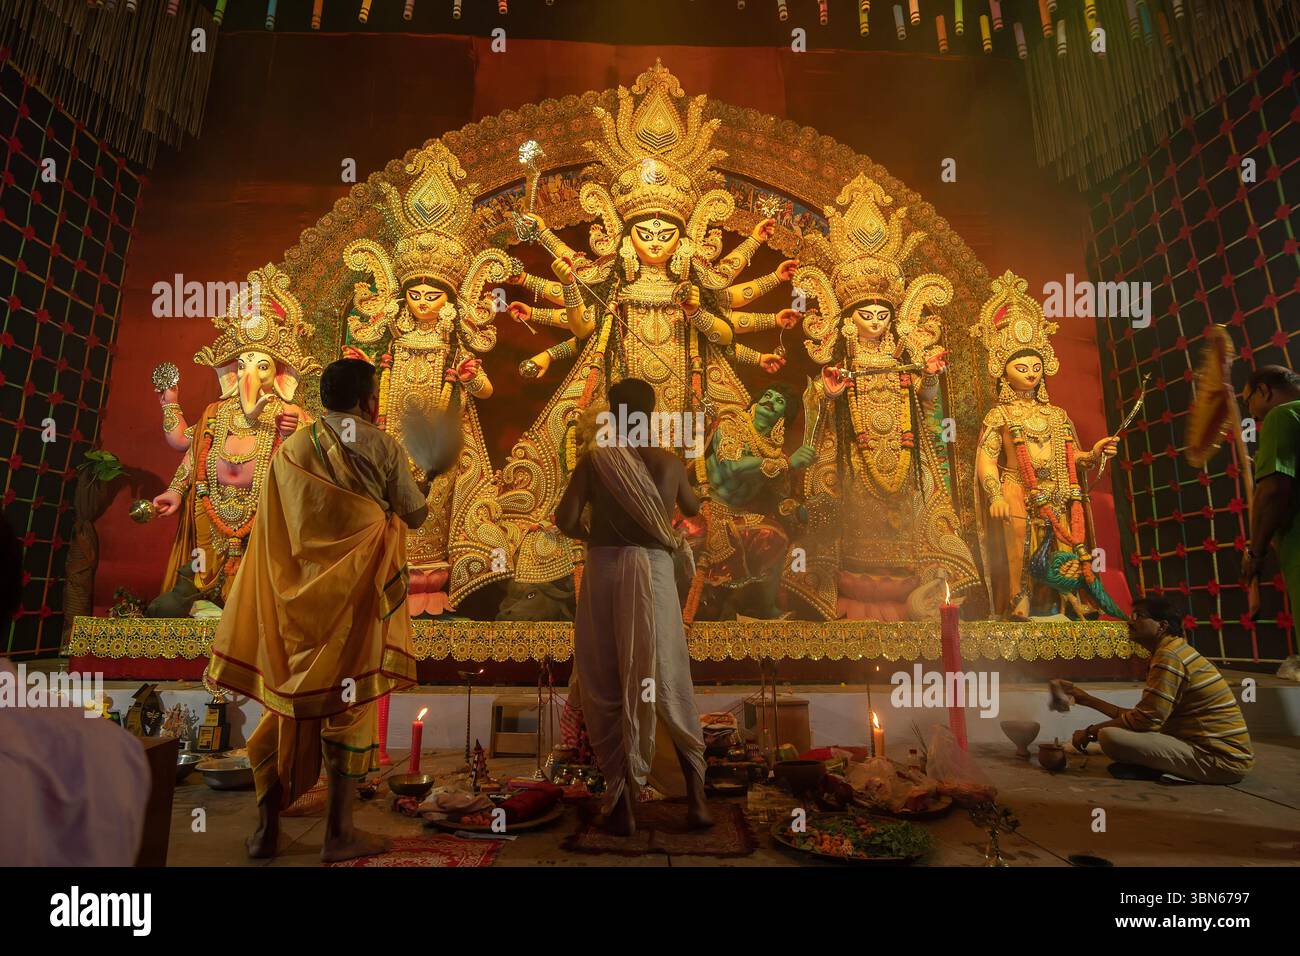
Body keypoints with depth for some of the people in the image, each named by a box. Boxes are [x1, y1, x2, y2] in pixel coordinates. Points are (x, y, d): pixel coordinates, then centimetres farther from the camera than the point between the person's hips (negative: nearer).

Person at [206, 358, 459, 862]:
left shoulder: (290, 449, 5)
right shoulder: (382, 447, -6)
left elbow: (274, 531, 7)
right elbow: (415, 515, 1)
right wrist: (423, 484, 22)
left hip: (297, 596, 4)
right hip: (356, 595, -4)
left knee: (286, 703, 13)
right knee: (348, 706, 4)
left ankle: (267, 828, 23)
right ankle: (338, 834, 13)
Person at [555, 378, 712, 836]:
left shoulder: (595, 459, -3)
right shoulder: (669, 461, 3)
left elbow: (565, 520, -7)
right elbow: (692, 507, 21)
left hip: (604, 569, -1)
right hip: (654, 570, 1)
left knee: (606, 686, 9)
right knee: (666, 682, 11)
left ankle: (623, 799, 13)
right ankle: (695, 792, 11)